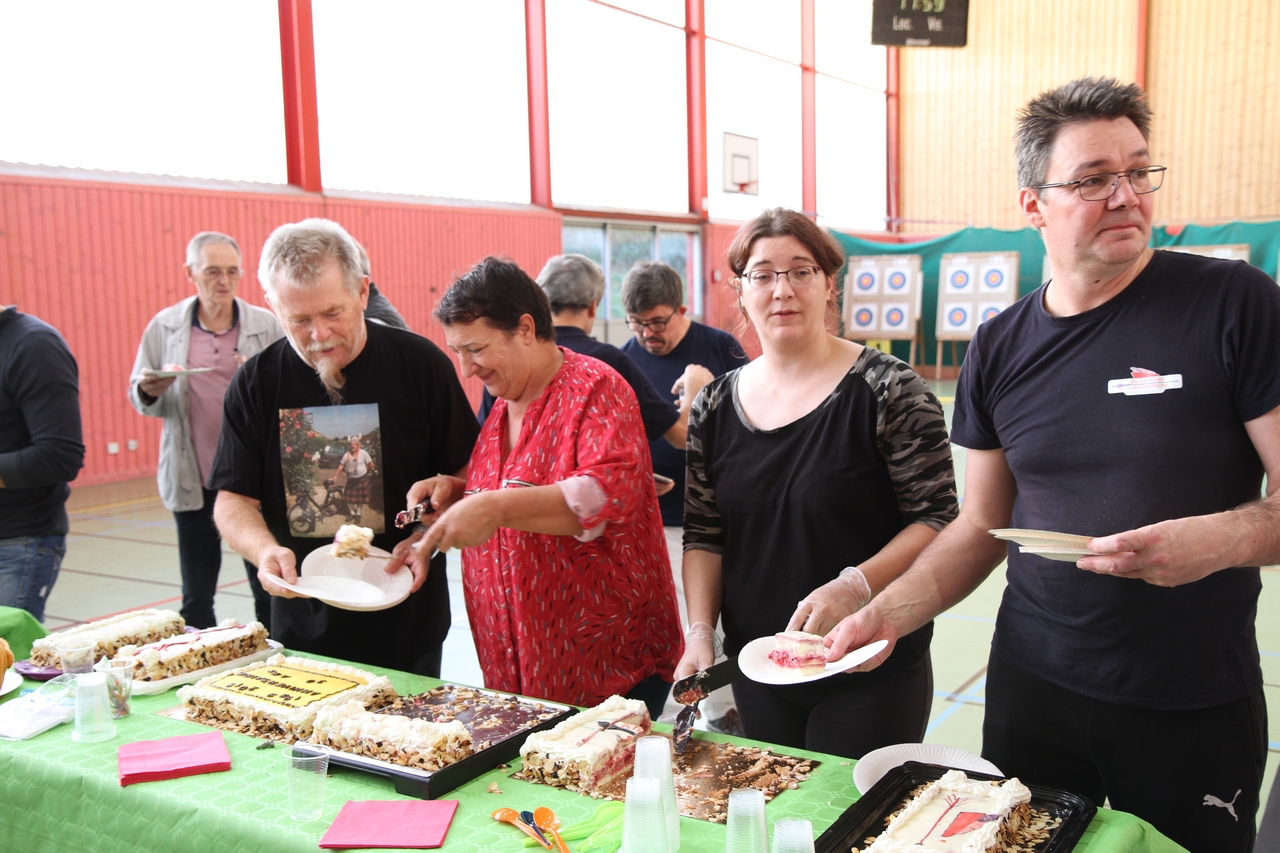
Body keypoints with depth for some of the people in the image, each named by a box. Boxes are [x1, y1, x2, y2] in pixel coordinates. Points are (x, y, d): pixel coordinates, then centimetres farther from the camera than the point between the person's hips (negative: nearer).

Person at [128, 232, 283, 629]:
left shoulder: (267, 326, 0)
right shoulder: (163, 326, 5)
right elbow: (139, 397, 11)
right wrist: (150, 391, -11)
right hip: (192, 479, 2)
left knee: (268, 588, 5)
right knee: (196, 595, 11)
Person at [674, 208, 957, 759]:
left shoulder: (888, 392, -10)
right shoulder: (716, 407, 3)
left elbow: (936, 519, -11)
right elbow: (704, 536, 8)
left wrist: (855, 586, -24)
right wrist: (700, 631, -5)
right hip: (756, 671, 5)